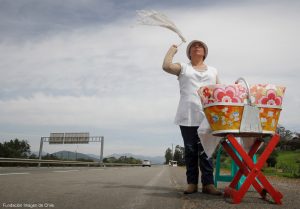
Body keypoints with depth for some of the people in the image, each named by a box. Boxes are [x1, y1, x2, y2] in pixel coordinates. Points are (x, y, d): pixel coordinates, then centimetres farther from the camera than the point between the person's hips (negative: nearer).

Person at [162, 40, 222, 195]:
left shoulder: (213, 71, 22)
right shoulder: (183, 68, 15)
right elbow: (166, 66, -3)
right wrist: (172, 49, 12)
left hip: (207, 116, 1)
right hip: (188, 116, -1)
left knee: (206, 151, -3)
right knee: (190, 150, 2)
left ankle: (208, 183, -1)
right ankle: (192, 182, 7)